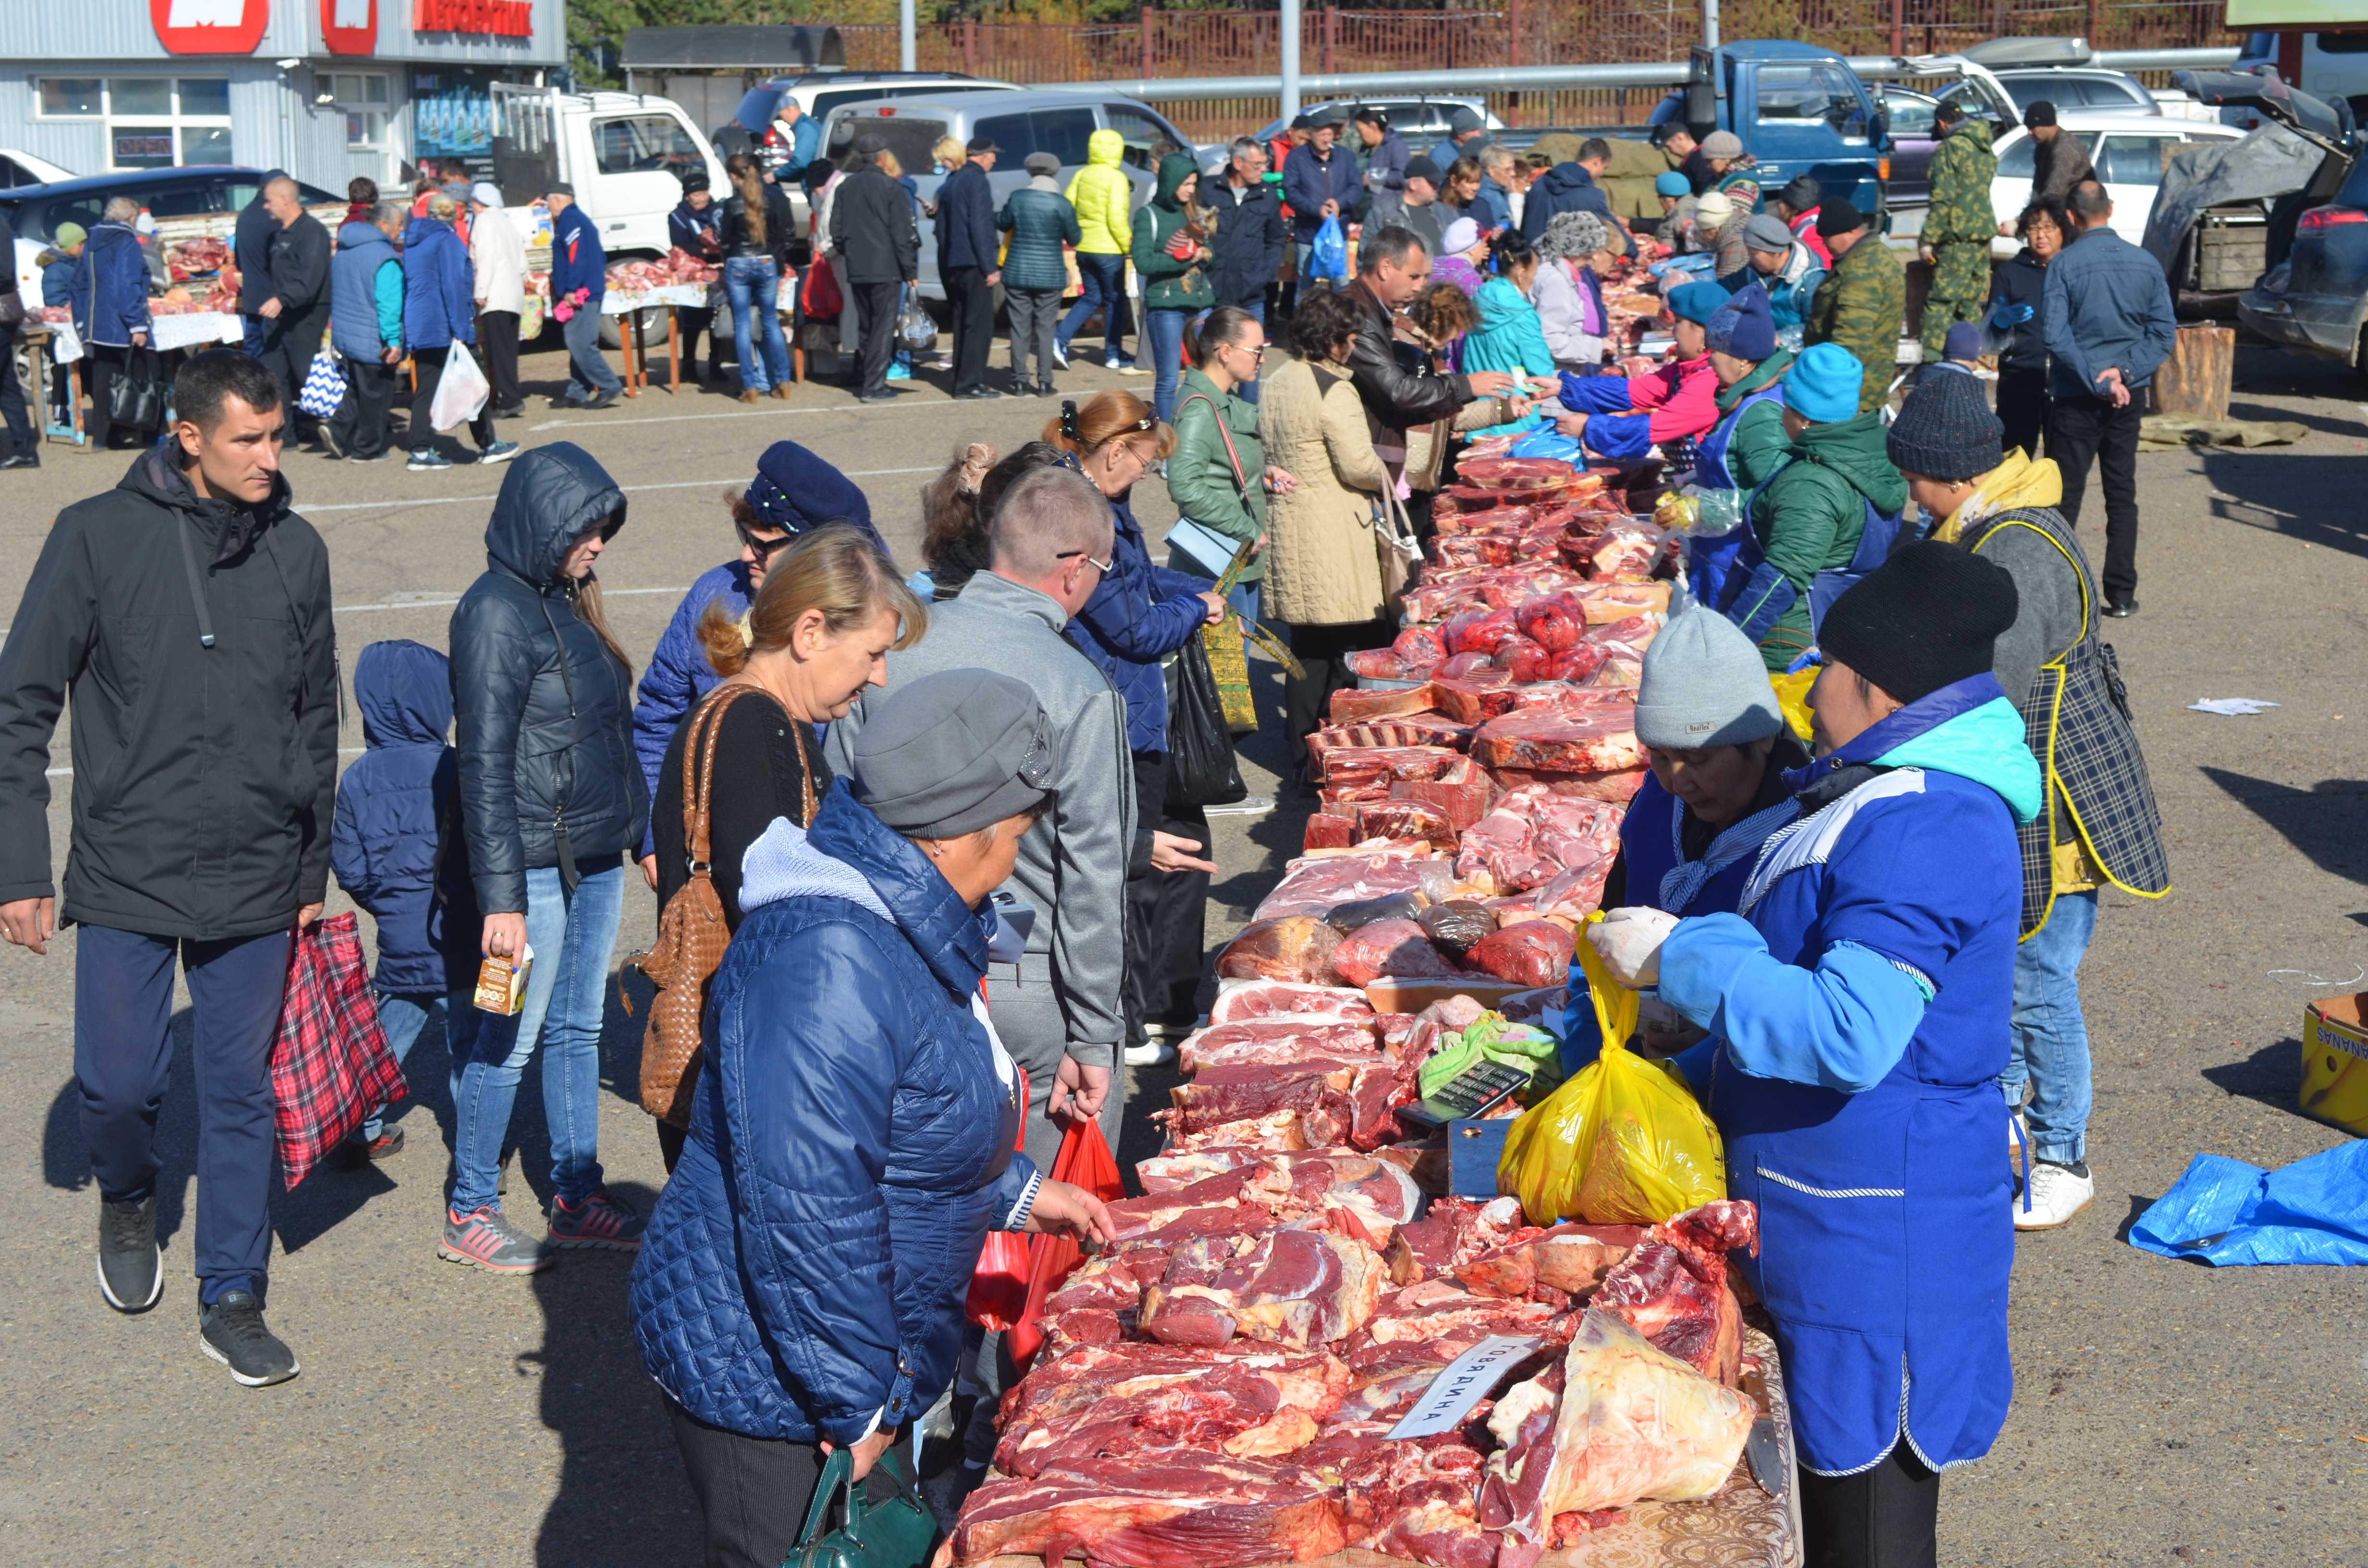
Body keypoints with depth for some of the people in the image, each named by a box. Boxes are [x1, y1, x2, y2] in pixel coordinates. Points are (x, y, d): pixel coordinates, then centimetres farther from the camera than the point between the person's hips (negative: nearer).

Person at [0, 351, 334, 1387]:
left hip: (257, 884, 2)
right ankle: (127, 1197, 35)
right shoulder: (97, 536, -6)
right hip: (126, 877, -2)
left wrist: (313, 871, 15)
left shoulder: (296, 550, 3)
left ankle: (232, 1300, 20)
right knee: (117, 1085, 1)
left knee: (242, 1096, 7)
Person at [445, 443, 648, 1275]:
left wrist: (634, 829, 16)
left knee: (578, 1026, 15)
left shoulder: (564, 600, 10)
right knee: (512, 1038, 1)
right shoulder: (497, 613, -16)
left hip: (595, 856, 8)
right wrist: (502, 895, -20)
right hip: (537, 862, -8)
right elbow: (485, 764, -18)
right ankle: (469, 1213, 14)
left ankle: (578, 1198, 25)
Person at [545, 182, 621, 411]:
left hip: (580, 295, -11)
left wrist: (571, 289, -23)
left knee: (580, 344, -13)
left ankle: (609, 386, -14)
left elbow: (576, 255, -20)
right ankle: (577, 393, 11)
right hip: (592, 290, 11)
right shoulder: (579, 219, 21)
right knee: (578, 344, 10)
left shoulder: (569, 220, -10)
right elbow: (600, 257, 23)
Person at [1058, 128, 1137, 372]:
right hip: (1109, 249, -6)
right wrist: (1128, 244, -9)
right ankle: (1114, 356, 12)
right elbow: (1117, 218, -18)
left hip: (1084, 249, 6)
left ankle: (1060, 340, 0)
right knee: (1115, 300, 7)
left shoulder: (1081, 176, 6)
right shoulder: (1116, 178, -12)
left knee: (1091, 298, 16)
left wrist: (1076, 235, 16)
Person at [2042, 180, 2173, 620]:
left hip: (2076, 399, -3)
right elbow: (2164, 332, -2)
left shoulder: (2065, 265, -10)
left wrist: (2096, 381, -15)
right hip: (2129, 397, 3)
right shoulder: (2147, 264, 2)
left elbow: (2054, 334, -17)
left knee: (2065, 496, 3)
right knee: (2122, 495, 10)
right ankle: (2122, 594, 10)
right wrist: (2124, 372, -9)